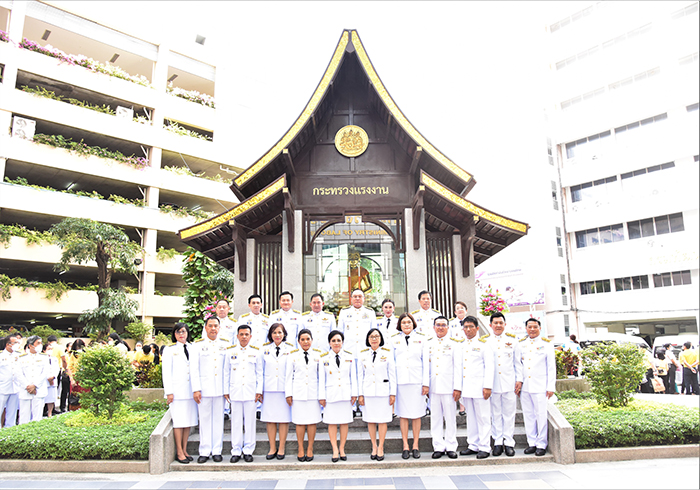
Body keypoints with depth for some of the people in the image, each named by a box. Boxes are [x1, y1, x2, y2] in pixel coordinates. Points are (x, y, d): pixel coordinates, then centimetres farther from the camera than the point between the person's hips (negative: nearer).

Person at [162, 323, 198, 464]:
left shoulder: (192, 348, 13)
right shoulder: (169, 350, 3)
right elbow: (166, 372, -1)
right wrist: (169, 392, -8)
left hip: (191, 391, 4)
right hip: (177, 391, -4)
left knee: (189, 421, 6)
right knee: (179, 422, -2)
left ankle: (184, 450, 15)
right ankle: (179, 452, 6)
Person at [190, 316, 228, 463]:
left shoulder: (226, 345, 8)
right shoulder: (198, 345, 4)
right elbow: (193, 369, 1)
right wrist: (196, 389, -7)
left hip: (220, 389, 1)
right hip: (204, 388, -1)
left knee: (218, 419, 6)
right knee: (205, 420, 4)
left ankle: (217, 451, 15)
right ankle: (204, 451, 14)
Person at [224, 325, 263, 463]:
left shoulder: (256, 352, 5)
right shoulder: (230, 351, 6)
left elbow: (259, 373, 7)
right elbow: (226, 372, 9)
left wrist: (259, 391, 2)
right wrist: (226, 391, 6)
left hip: (250, 392, 0)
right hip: (235, 392, 0)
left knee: (250, 422, 3)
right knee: (236, 422, 4)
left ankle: (248, 450, 15)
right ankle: (236, 451, 15)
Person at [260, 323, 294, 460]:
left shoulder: (290, 349, 3)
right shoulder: (265, 349, 8)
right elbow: (261, 371, 10)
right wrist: (260, 390, 6)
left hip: (285, 389, -1)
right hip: (269, 389, 2)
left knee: (284, 419, 3)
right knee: (270, 419, 5)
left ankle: (281, 449, 15)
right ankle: (272, 449, 18)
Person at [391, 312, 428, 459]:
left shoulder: (421, 338, 8)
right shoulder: (394, 339, 9)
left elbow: (425, 362, 6)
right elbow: (391, 362, 9)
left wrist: (426, 382, 1)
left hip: (417, 380, 0)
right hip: (400, 380, 0)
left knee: (416, 413, 4)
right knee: (403, 414, 4)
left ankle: (415, 446, 14)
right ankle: (405, 446, 13)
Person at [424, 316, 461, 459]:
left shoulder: (454, 343, 3)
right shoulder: (428, 343, 10)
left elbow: (457, 366, -1)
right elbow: (425, 364, 6)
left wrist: (457, 387, -7)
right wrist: (425, 383, -3)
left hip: (448, 386, -2)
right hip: (433, 386, 2)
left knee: (450, 417, 3)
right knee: (435, 417, 6)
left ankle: (451, 447, 15)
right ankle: (438, 447, 16)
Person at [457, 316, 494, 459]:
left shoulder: (483, 343, -3)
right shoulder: (462, 345, 14)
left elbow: (489, 366, -7)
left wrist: (487, 386, -13)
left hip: (479, 386, -5)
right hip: (466, 387, 6)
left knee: (483, 418, 0)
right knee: (471, 418, 11)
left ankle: (484, 447, 8)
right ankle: (473, 445, 20)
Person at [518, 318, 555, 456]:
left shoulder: (546, 344, 1)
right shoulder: (521, 344, 10)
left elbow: (551, 367, 0)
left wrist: (551, 387, -4)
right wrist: (517, 382, 8)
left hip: (540, 386, -3)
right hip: (524, 386, 3)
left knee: (541, 415, 0)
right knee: (528, 415, 8)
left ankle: (541, 444, 11)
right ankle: (532, 442, 18)